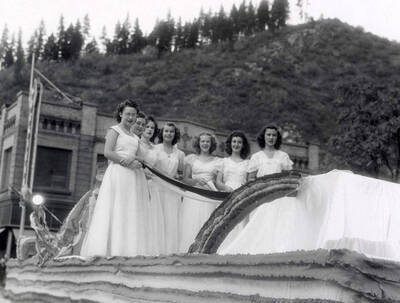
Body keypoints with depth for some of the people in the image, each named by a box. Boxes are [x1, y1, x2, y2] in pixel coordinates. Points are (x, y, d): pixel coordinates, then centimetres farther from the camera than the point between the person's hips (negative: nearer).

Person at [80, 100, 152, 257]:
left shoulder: (135, 137, 26)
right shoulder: (114, 130, 6)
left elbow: (140, 158, 18)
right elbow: (107, 152, -7)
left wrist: (133, 158, -5)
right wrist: (126, 161, -14)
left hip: (134, 177, 6)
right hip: (118, 174, -6)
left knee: (133, 213, -2)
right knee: (115, 212, -12)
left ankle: (129, 253, -6)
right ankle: (105, 252, -14)